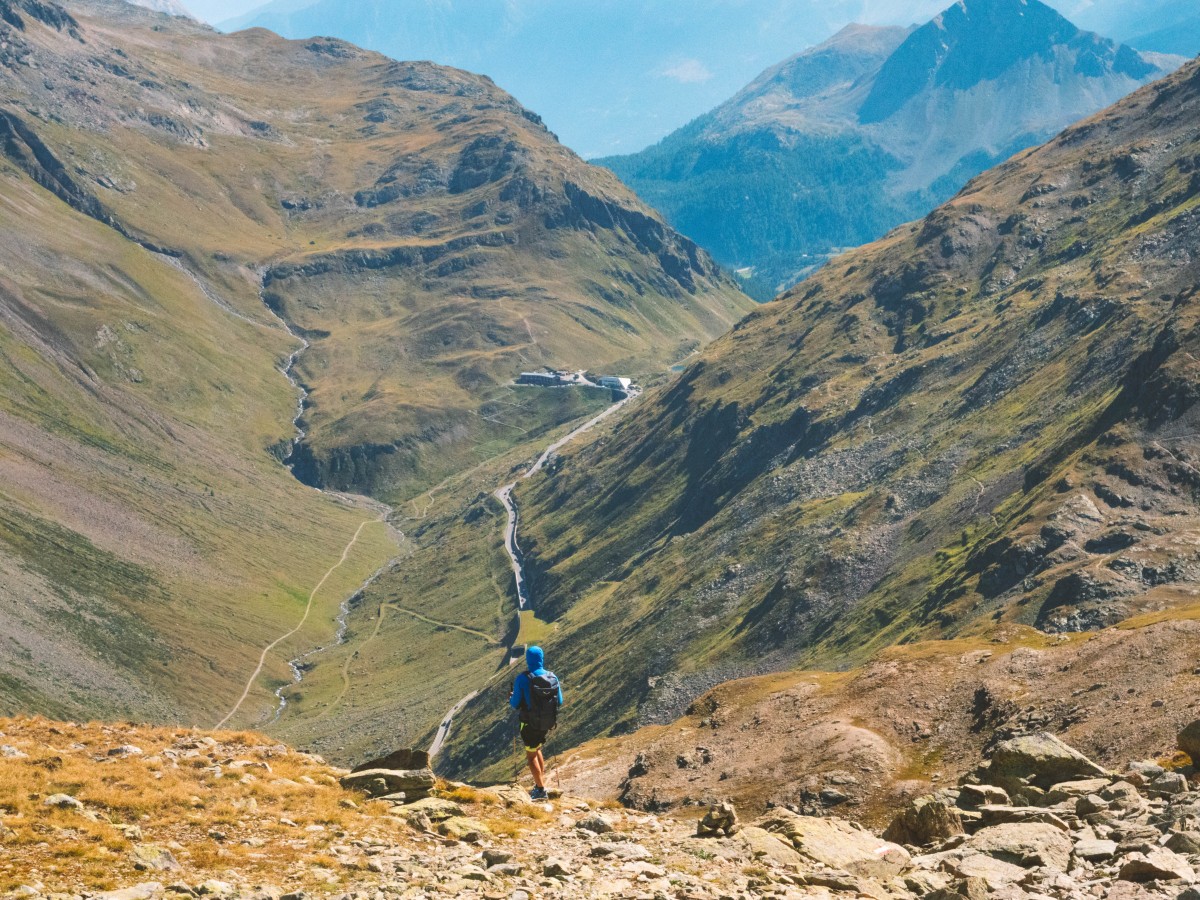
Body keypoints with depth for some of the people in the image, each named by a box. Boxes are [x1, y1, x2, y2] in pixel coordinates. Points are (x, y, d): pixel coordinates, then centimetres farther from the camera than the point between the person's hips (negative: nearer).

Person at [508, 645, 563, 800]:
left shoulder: (523, 679, -19)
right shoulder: (553, 677, -6)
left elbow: (515, 704, -13)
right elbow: (559, 701, 4)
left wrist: (511, 699, 9)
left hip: (530, 724, -5)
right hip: (548, 723, 5)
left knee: (531, 755, 12)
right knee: (536, 749, 28)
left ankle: (541, 789, 12)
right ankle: (541, 781, 33)